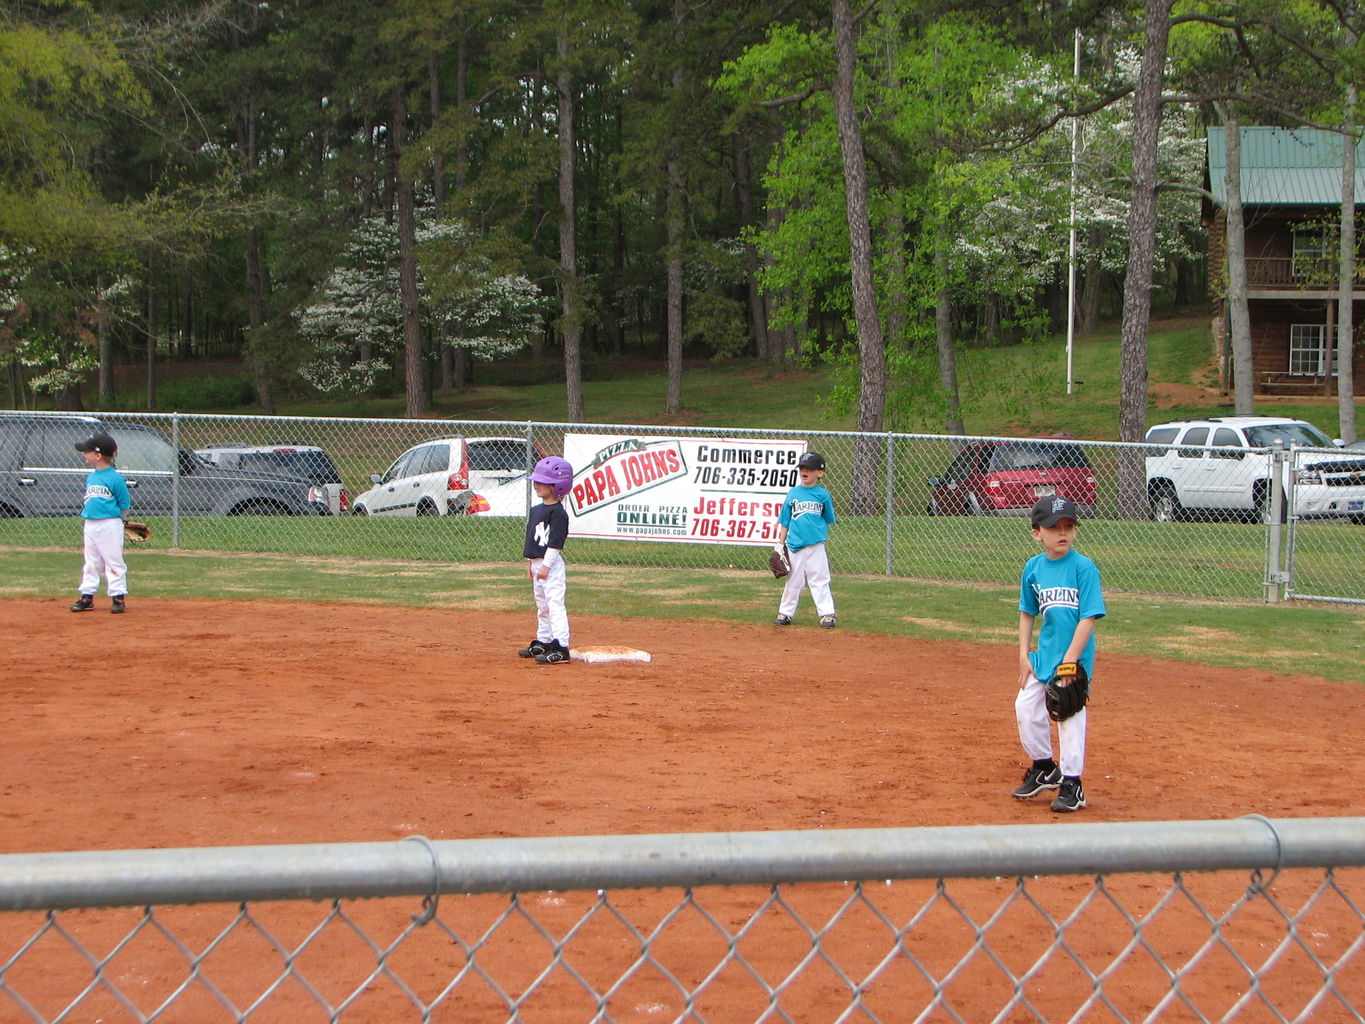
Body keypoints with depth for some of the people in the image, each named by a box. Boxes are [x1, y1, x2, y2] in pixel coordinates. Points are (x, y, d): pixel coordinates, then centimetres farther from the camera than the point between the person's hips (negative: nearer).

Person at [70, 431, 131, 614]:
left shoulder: (115, 478, -12)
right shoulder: (90, 477, 10)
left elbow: (124, 506, -6)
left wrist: (112, 518, -3)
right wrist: (86, 512, 7)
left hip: (110, 526, -7)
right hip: (90, 525, 7)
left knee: (114, 562, -1)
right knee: (90, 563, 13)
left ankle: (118, 597, 4)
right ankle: (87, 596, 20)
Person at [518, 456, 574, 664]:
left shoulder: (558, 512, -15)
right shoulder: (536, 510, 14)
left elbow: (556, 542, -19)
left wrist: (545, 565, -21)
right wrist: (531, 562, 20)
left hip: (552, 564, -10)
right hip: (538, 563, 10)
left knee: (555, 604, -13)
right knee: (542, 605, 18)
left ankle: (561, 647, -17)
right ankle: (543, 642, 28)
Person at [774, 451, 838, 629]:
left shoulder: (822, 494, 2)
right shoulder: (793, 493, 5)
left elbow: (828, 520, 11)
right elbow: (784, 521, 9)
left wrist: (820, 533, 0)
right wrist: (780, 543, 5)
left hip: (816, 546, -1)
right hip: (795, 546, 1)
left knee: (820, 581, -1)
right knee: (793, 581, 7)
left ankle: (827, 614, 2)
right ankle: (785, 613, 17)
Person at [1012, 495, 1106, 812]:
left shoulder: (1084, 567, -13)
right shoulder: (1033, 567, 2)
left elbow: (1089, 617, -15)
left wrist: (1069, 660, -17)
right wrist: (1024, 654, 6)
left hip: (1075, 655, -5)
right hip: (1043, 654, 5)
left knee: (1070, 715, -2)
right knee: (1025, 707, 7)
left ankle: (1071, 784, 10)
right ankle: (1044, 769, 28)